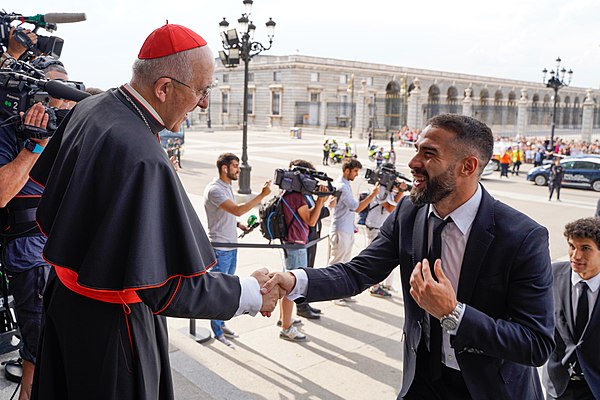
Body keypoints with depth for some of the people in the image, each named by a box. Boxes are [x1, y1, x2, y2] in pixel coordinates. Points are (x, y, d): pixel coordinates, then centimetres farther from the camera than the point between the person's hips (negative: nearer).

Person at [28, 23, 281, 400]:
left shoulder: (90, 108, -3)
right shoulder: (144, 160, -35)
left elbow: (46, 178, 14)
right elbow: (171, 289, -33)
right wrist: (251, 294, -21)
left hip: (66, 292, 9)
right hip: (111, 321, -9)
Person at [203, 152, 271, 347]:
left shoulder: (227, 186, 12)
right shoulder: (214, 189, -19)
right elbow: (237, 210, -29)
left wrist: (238, 224, 6)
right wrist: (262, 195, -28)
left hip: (231, 246, 9)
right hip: (220, 248, -9)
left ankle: (221, 324, 31)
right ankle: (217, 331, 13)